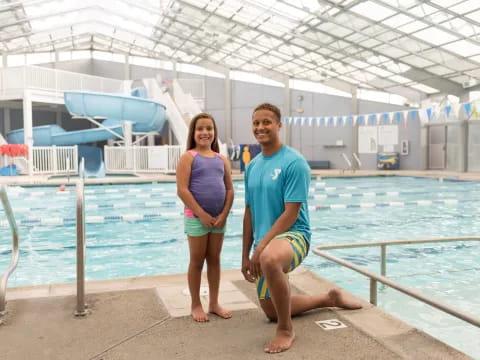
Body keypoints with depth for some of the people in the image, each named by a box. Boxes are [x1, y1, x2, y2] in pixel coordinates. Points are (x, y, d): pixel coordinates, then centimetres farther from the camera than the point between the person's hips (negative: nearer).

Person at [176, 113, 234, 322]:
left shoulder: (221, 159, 9)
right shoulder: (188, 157, -5)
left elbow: (230, 189, 7)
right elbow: (182, 190, -14)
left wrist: (224, 214, -6)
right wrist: (202, 214, -16)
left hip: (219, 218, 5)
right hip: (197, 218, -4)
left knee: (215, 260, 13)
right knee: (197, 262, 6)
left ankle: (214, 303, 25)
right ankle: (196, 305, 19)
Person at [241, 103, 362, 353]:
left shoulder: (294, 162, -15)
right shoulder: (252, 166, 7)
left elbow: (291, 214, -19)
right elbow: (249, 212, 12)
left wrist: (261, 246, -23)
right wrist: (246, 255, 11)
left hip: (292, 234, -8)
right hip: (264, 244, 8)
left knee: (269, 259, -44)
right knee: (271, 311, 16)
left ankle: (286, 330, -21)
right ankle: (330, 298, 36)